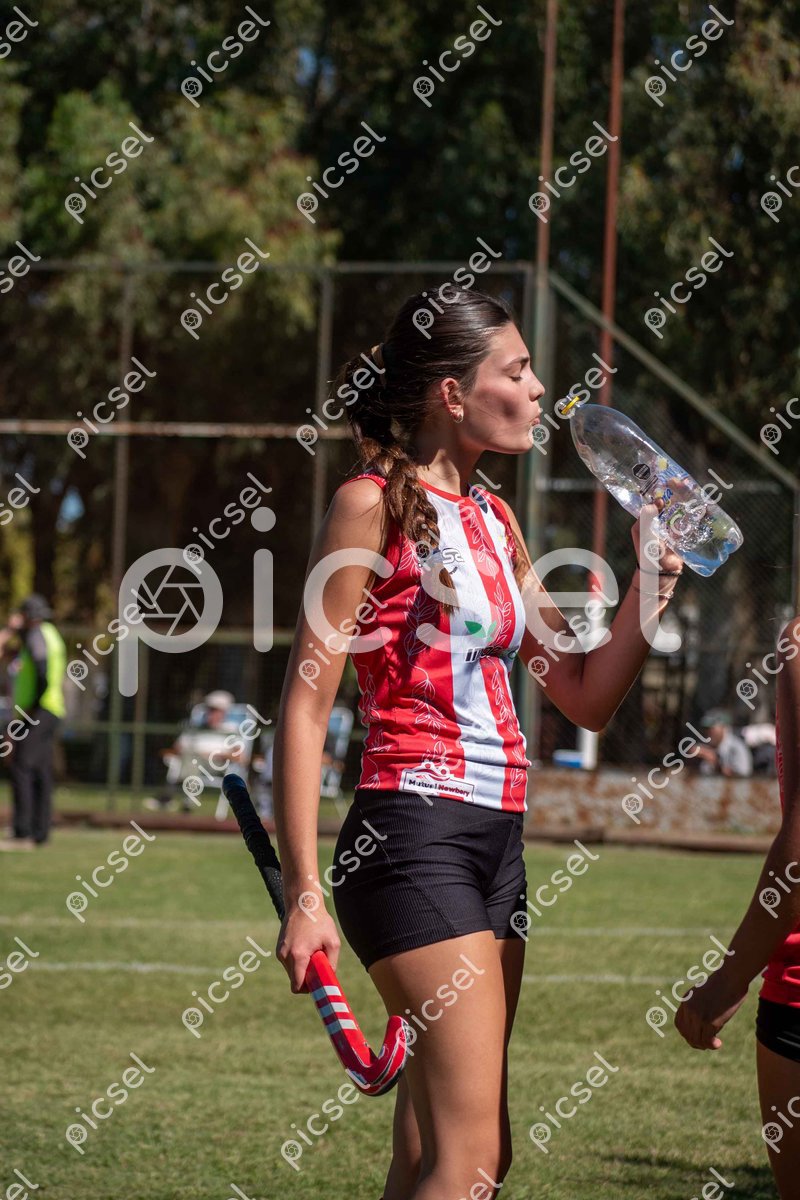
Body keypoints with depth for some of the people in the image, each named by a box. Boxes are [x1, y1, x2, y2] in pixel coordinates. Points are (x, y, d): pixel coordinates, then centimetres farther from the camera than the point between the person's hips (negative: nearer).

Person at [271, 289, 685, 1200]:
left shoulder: (493, 520, 17)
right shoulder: (374, 504, -7)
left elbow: (588, 696, 23)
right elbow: (304, 708, -10)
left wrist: (653, 577, 10)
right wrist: (303, 894, -16)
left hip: (495, 845, 9)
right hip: (415, 835, -9)